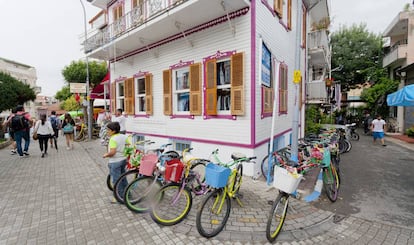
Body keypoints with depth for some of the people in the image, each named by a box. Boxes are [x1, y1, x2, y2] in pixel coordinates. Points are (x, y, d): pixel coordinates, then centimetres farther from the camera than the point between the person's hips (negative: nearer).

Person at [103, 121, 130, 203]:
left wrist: (106, 155, -10)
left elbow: (112, 152, -28)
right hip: (123, 159, 8)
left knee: (116, 180, 6)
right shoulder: (124, 136, 1)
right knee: (123, 177, 21)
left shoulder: (113, 139, -21)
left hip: (115, 162, -8)